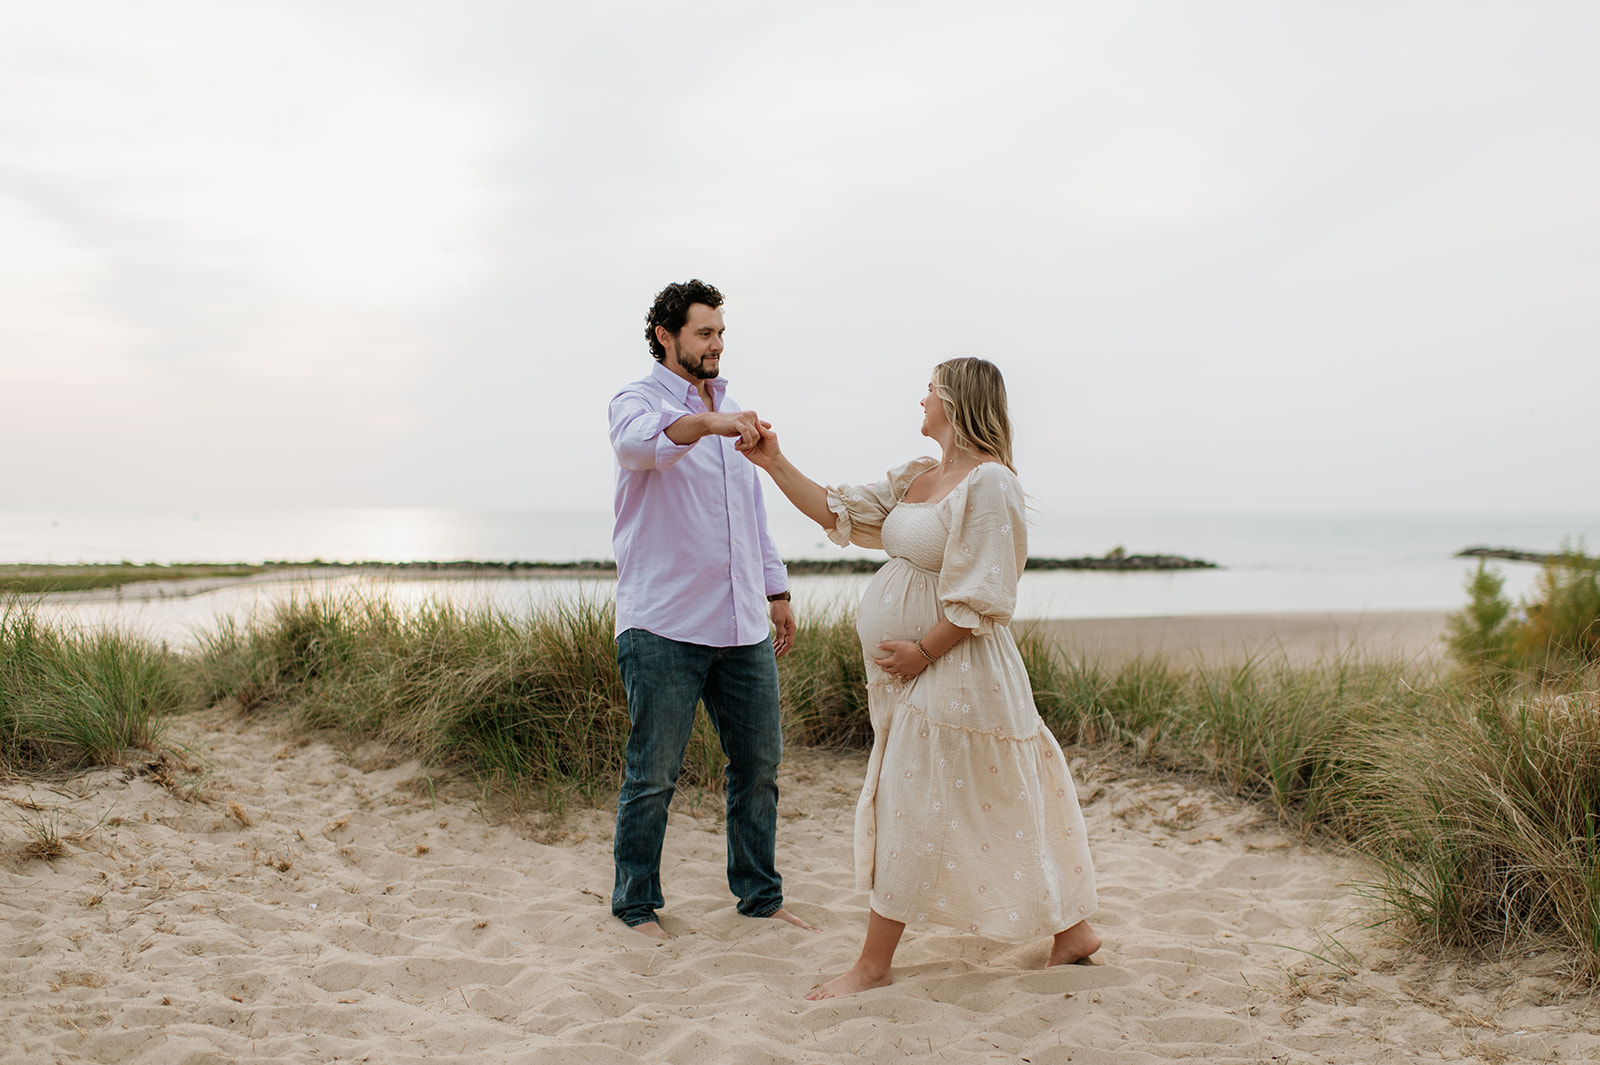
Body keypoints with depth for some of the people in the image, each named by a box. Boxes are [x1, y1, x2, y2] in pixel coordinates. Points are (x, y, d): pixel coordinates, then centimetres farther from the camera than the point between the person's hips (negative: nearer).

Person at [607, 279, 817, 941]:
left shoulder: (731, 412, 20)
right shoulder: (638, 400, -1)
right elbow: (639, 440, -27)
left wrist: (776, 589, 21)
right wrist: (708, 422, -44)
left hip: (743, 626, 6)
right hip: (663, 627, -6)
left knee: (759, 763, 10)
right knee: (653, 775, 0)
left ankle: (760, 896, 23)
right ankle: (636, 906, 14)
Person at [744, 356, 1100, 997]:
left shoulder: (989, 481, -16)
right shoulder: (918, 477, 12)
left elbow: (983, 596, -20)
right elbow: (839, 513, 14)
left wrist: (924, 651, -18)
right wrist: (775, 464, 8)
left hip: (952, 667, -9)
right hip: (913, 671, 9)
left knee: (910, 810, -1)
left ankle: (873, 965, 10)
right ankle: (1070, 929, 26)